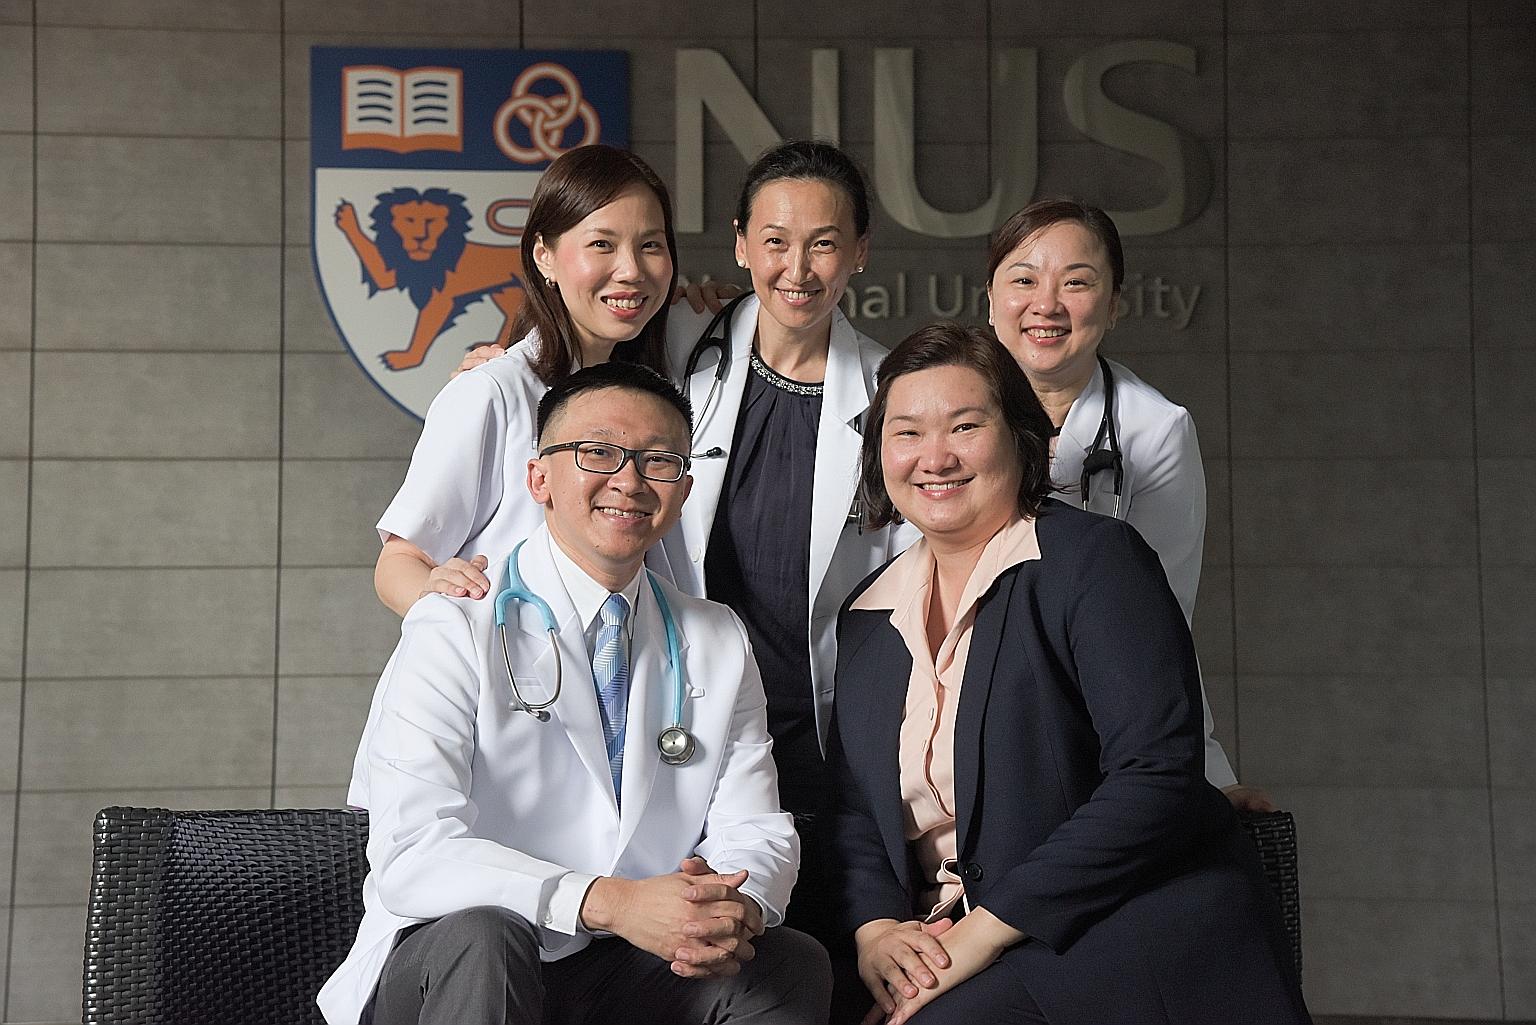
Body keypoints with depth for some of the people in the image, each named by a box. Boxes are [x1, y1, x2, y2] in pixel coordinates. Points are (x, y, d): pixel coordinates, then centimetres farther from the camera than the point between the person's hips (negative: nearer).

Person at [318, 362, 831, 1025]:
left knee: (796, 965, -20)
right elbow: (413, 851, -18)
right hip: (447, 971, -2)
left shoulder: (720, 644, 11)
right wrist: (608, 903, -31)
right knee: (480, 937, -35)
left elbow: (754, 832, 6)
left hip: (637, 971, 3)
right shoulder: (457, 630, -6)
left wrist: (738, 905, -20)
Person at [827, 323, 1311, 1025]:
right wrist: (874, 927, -10)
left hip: (1134, 929, -5)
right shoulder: (868, 618, 12)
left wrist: (986, 928, -19)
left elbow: (1158, 772, -17)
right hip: (938, 948, 5)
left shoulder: (1094, 558, -7)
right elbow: (852, 801, 11)